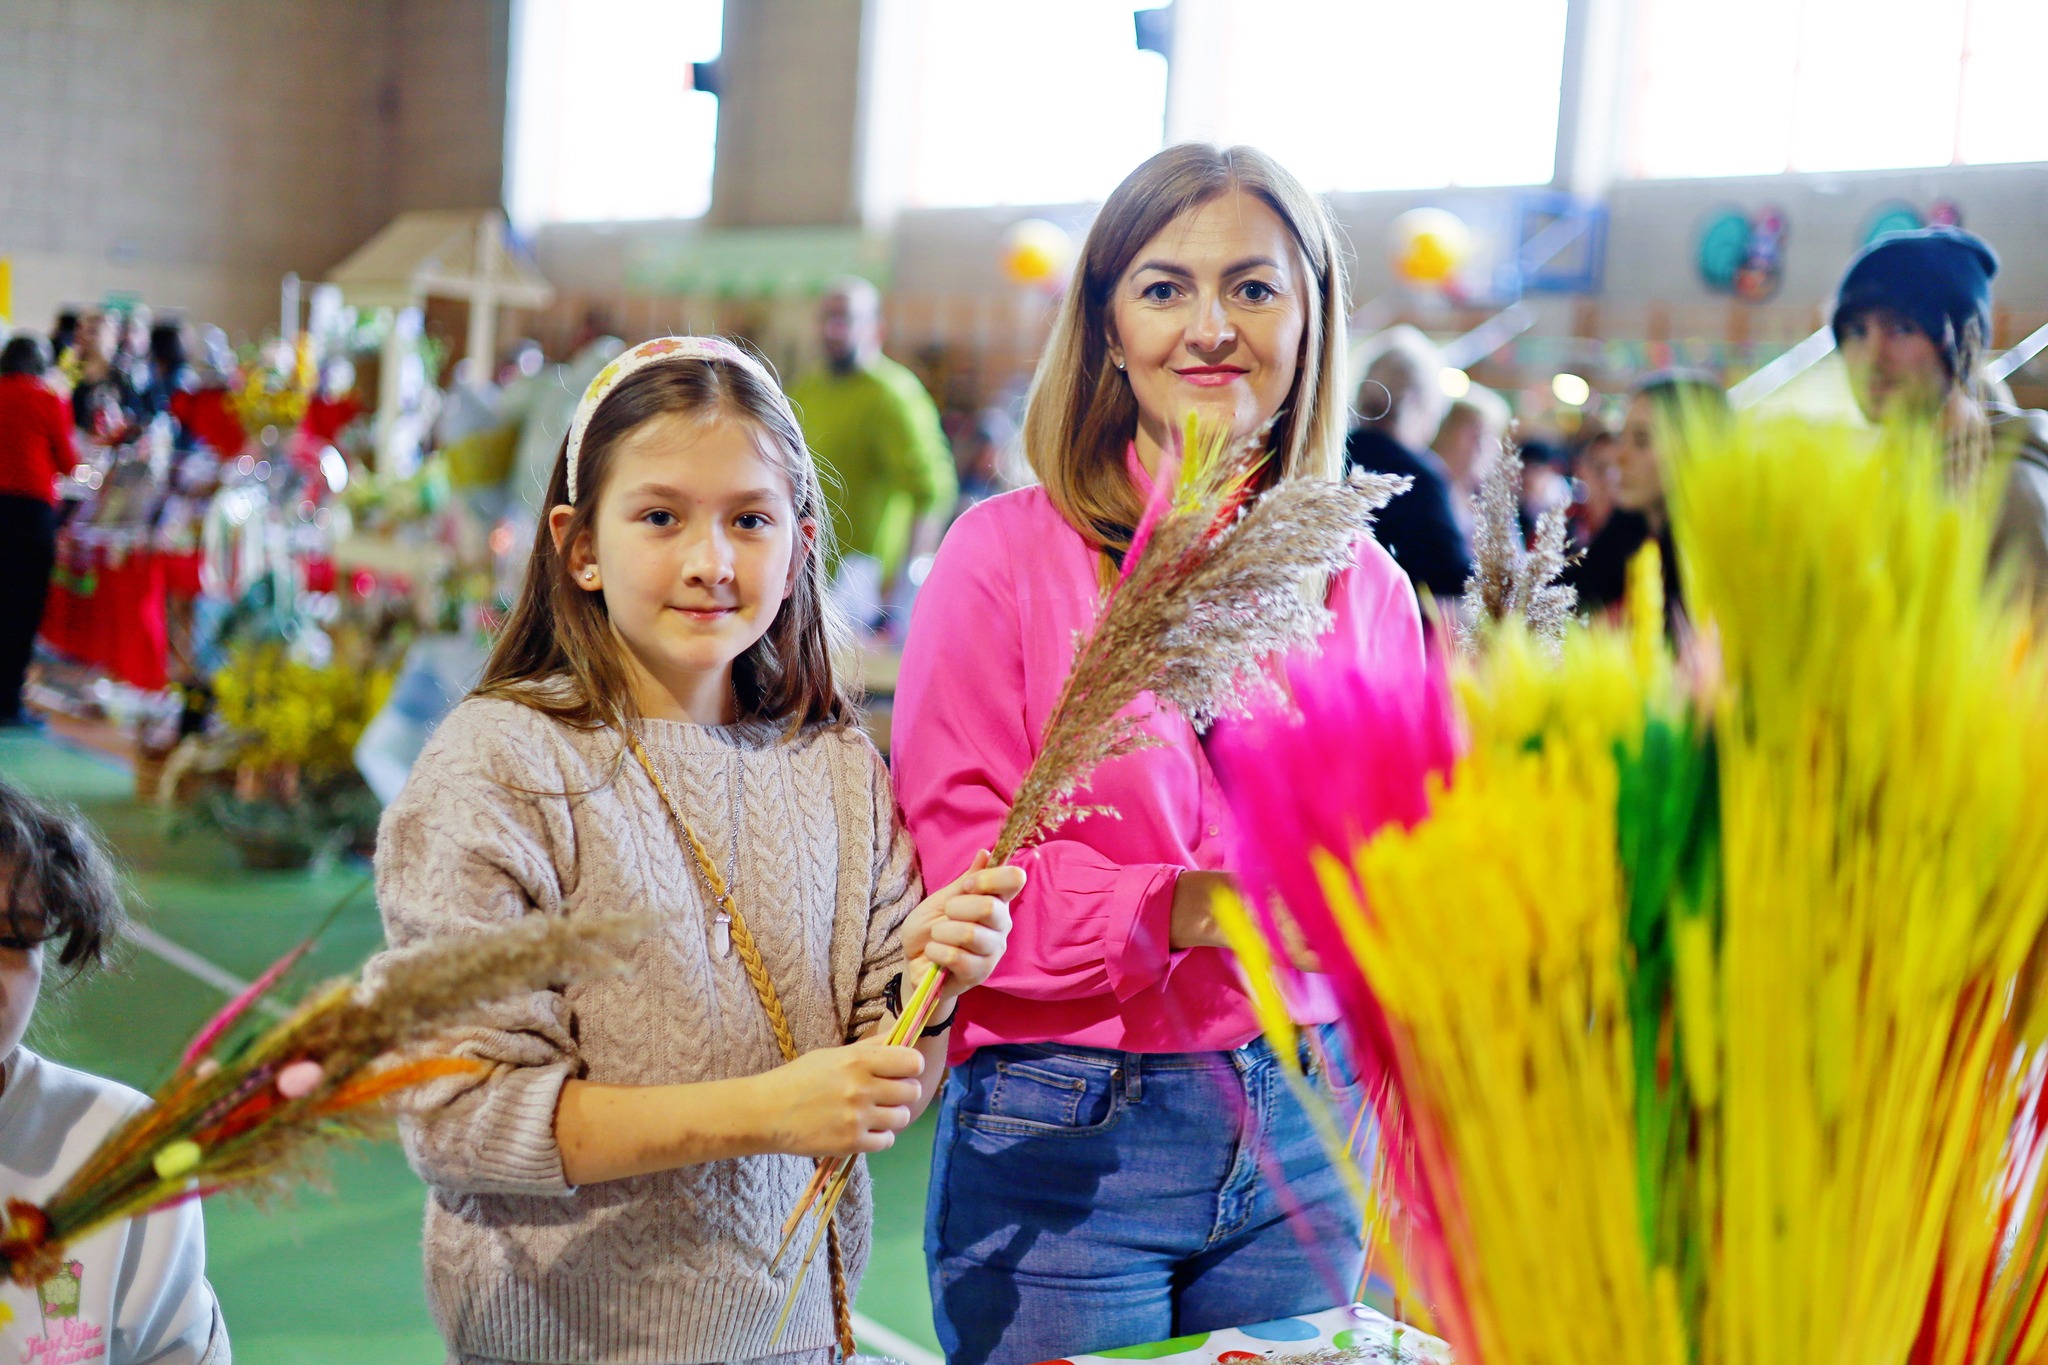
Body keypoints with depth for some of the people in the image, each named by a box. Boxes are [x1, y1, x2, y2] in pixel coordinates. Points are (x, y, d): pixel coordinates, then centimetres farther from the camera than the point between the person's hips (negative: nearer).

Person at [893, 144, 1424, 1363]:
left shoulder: (1365, 584, 5)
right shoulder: (1009, 553, -6)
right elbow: (951, 862, -11)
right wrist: (1180, 908, -23)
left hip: (1304, 1138, 4)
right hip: (1069, 1136, -3)